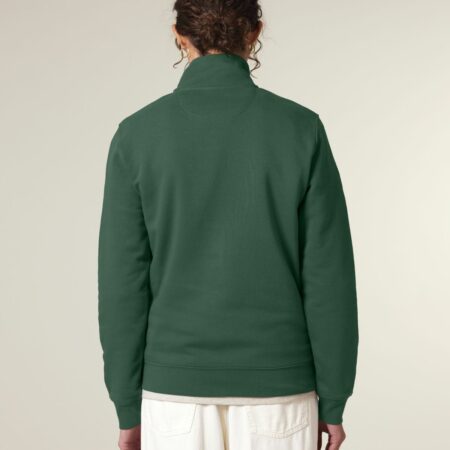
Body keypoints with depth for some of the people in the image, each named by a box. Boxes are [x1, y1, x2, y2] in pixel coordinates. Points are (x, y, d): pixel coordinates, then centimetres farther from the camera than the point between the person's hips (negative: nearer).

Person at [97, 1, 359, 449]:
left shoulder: (137, 135, -6)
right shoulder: (301, 130, -7)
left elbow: (123, 282, -5)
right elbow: (329, 276, -6)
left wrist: (128, 408, 5)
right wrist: (333, 401, 4)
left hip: (178, 386, 0)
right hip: (275, 385, 0)